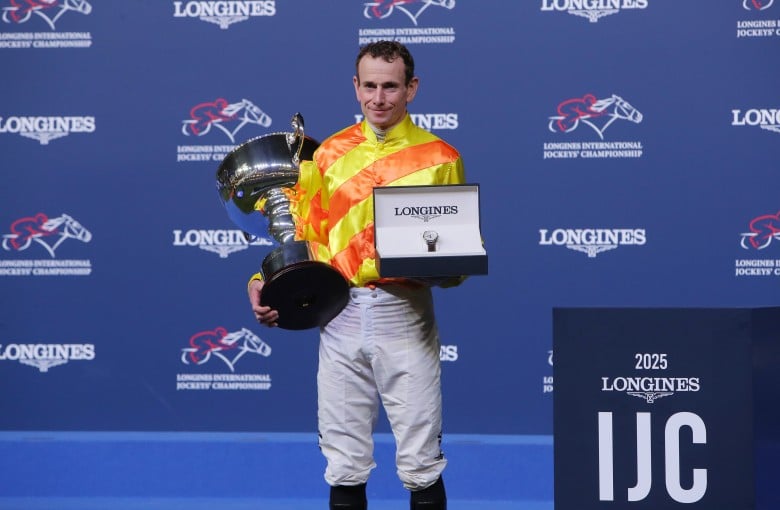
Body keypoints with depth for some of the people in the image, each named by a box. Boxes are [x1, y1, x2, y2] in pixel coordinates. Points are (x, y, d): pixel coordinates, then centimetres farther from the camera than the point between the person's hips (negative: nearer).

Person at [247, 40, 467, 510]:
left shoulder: (440, 158, 3)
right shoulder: (330, 154, 10)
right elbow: (301, 231, 12)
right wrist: (264, 282, -1)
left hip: (404, 312, -3)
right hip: (340, 316, 3)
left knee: (421, 461, -1)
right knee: (345, 463, 8)